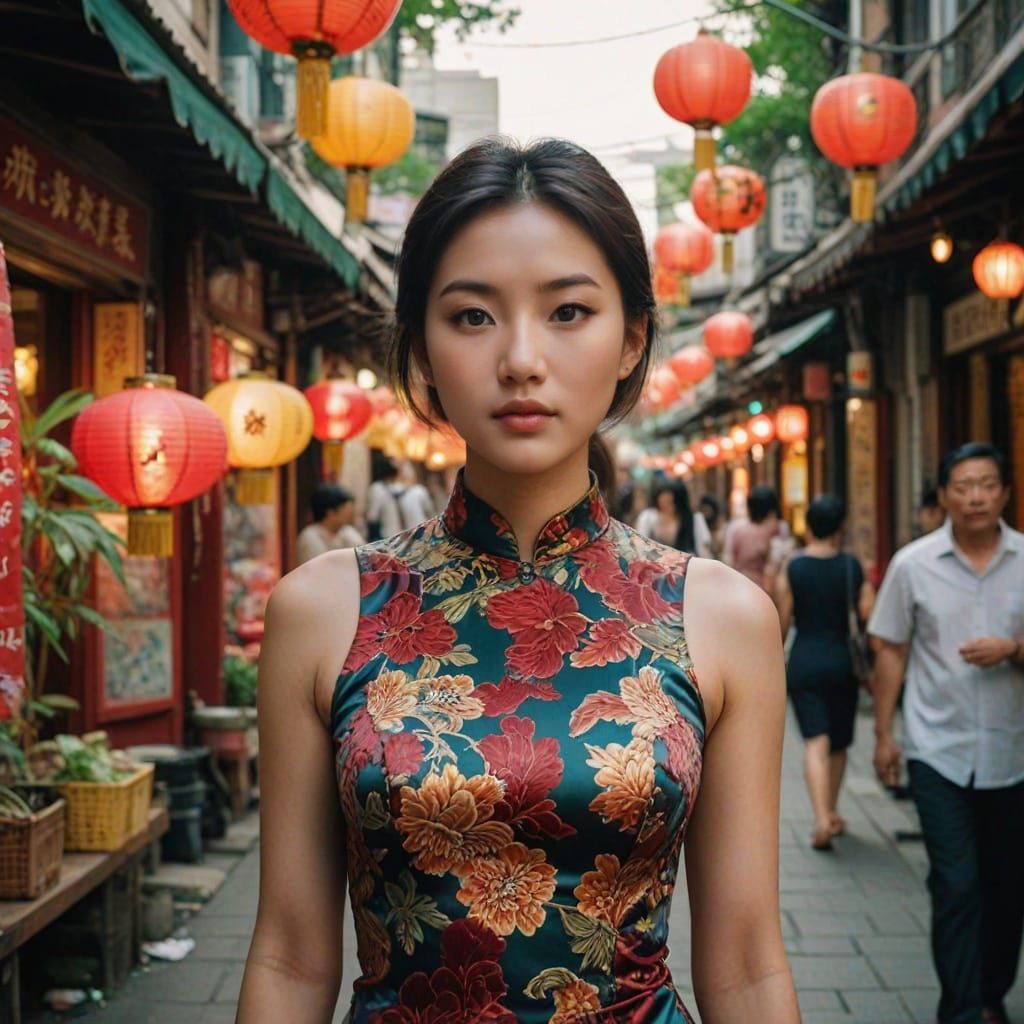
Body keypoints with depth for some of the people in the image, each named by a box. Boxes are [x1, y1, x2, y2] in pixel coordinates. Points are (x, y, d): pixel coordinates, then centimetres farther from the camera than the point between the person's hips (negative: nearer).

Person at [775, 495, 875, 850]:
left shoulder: (792, 569, -6)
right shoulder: (852, 567, -3)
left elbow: (782, 621, -4)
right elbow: (868, 614, -7)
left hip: (803, 662, -2)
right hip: (841, 661, 2)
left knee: (816, 741, -6)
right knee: (839, 743, 18)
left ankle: (822, 818, -22)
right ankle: (832, 813, 31)